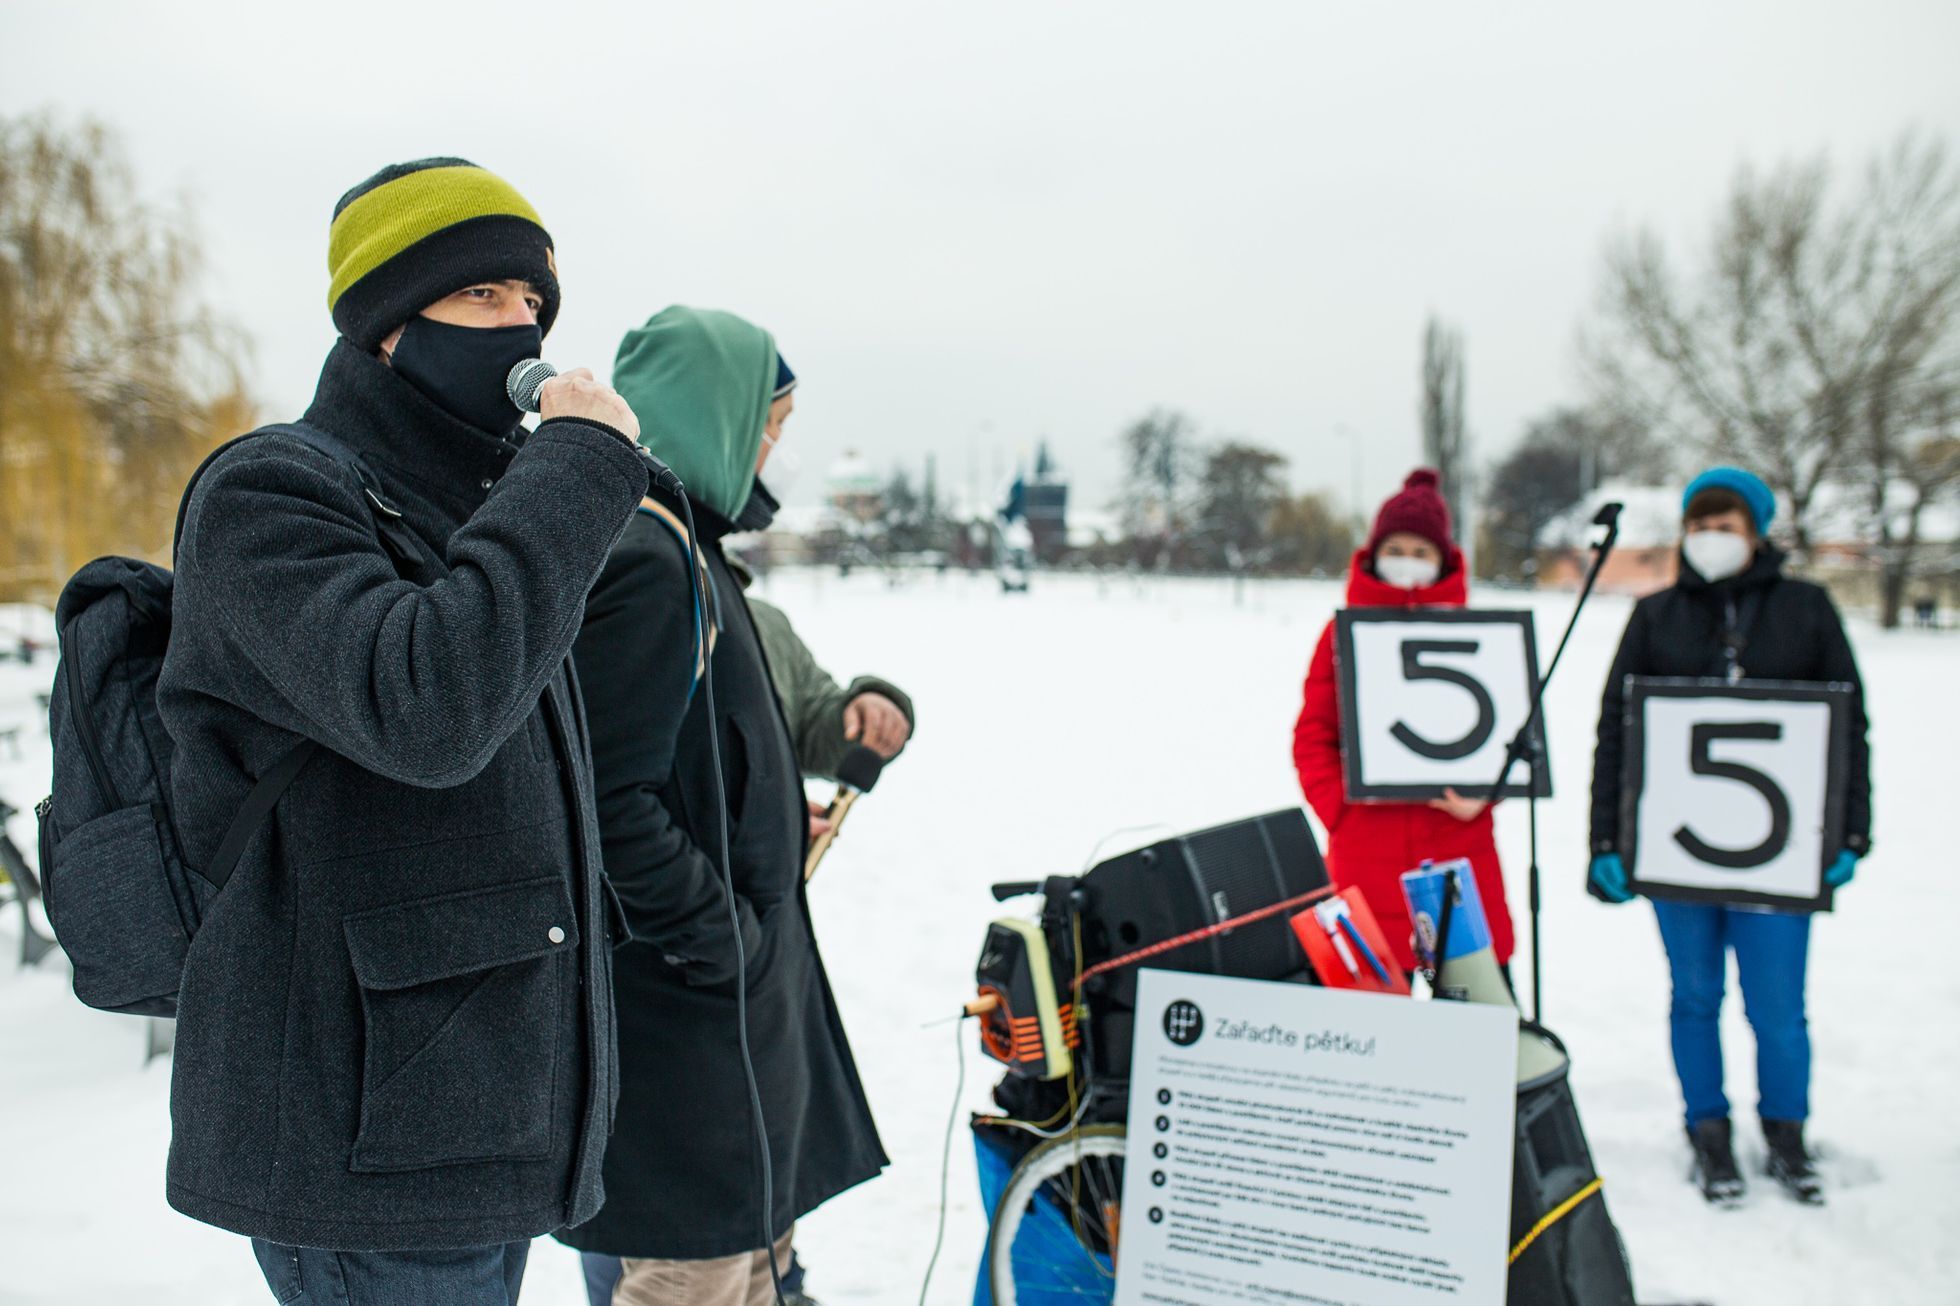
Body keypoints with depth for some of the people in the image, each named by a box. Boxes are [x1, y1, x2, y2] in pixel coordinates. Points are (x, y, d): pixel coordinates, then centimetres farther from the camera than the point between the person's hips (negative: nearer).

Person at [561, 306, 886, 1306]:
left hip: (733, 983, 11)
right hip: (685, 1000, -10)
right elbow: (611, 802, -25)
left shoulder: (674, 545, 14)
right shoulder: (646, 559, -19)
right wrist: (726, 945, -19)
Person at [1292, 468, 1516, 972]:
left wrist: (1482, 793, -7)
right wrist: (1337, 802, -8)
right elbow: (1313, 733, 7)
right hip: (1368, 849, 0)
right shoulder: (1344, 632, 6)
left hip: (1459, 841, 1)